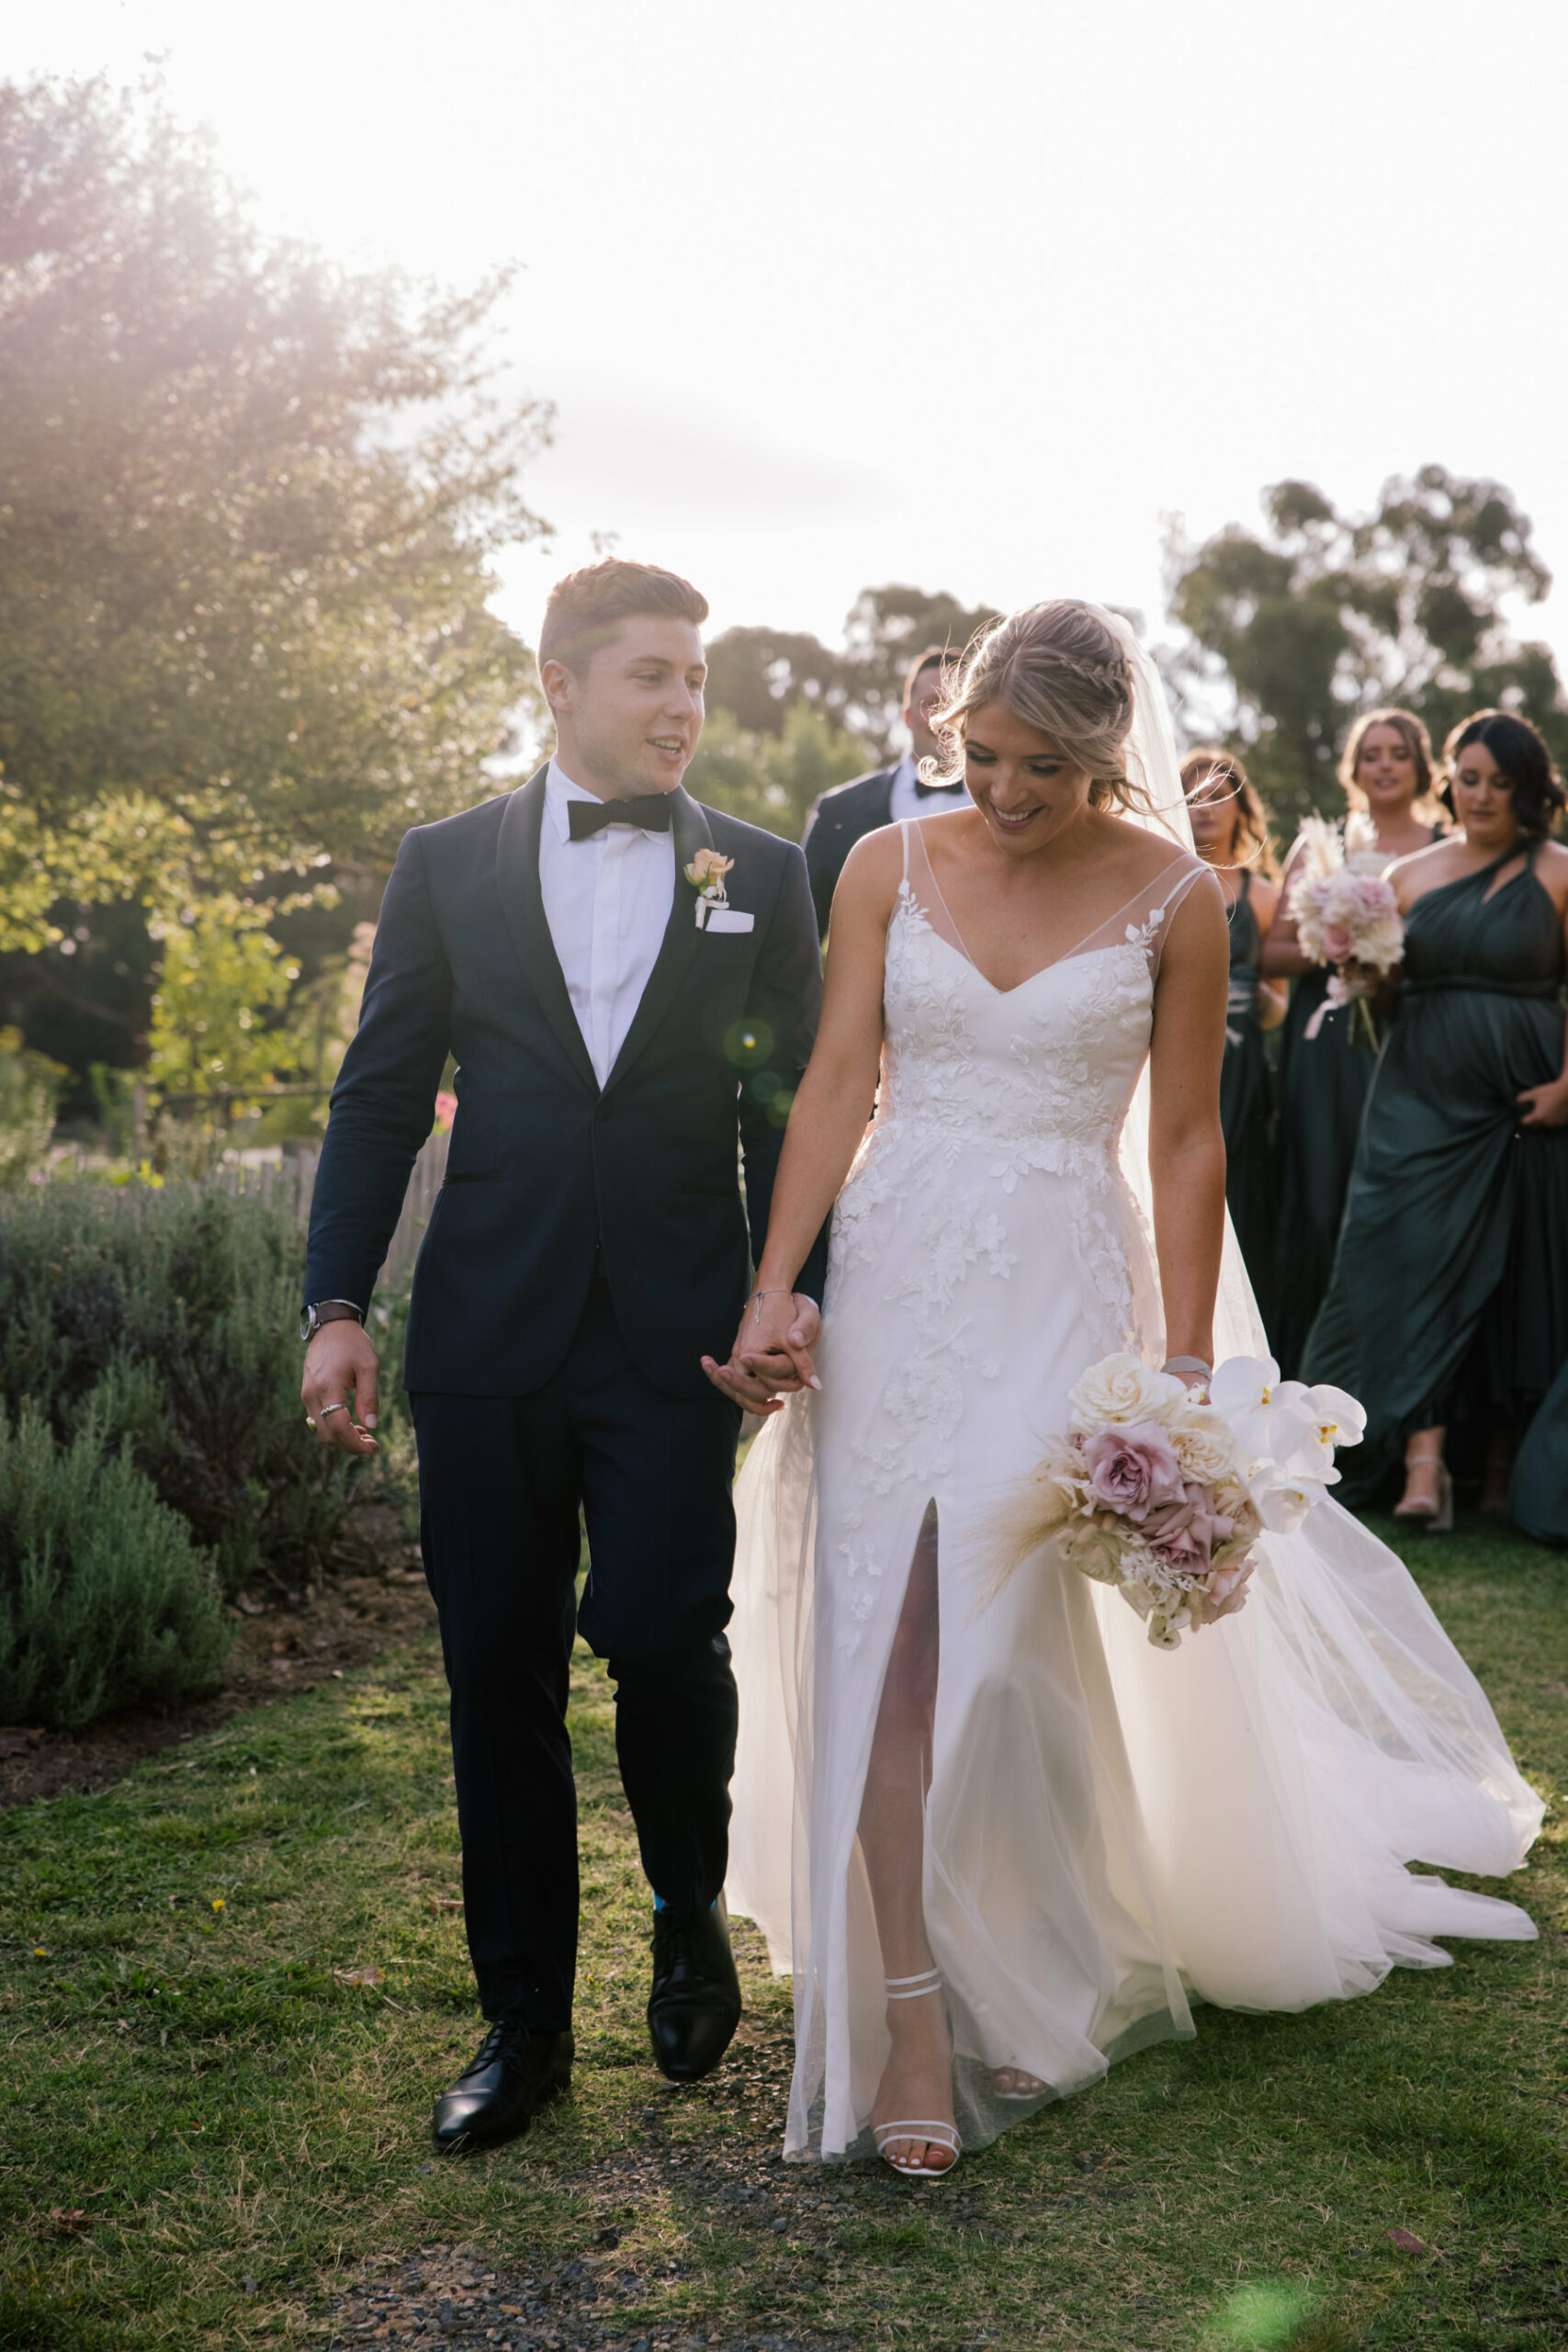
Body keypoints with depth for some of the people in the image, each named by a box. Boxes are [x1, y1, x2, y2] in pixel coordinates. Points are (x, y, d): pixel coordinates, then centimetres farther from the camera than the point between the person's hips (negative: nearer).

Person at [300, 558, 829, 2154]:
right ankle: (524, 2018, 22)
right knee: (499, 1675, 7)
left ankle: (690, 1915, 24)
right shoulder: (448, 866, 7)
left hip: (676, 1337, -1)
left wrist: (794, 1290, -6)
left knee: (662, 1639, -8)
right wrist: (337, 1305, -3)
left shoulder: (761, 876, 6)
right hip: (487, 1334, 1)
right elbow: (380, 1100, 6)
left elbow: (790, 1108, 6)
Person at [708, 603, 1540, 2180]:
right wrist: (773, 1285, -10)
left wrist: (1187, 1367, -2)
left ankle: (1034, 1985, 23)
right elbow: (836, 1080, 0)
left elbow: (1184, 1141, 0)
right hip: (892, 1278, 2)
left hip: (1061, 1292, -2)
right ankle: (913, 2021, 6)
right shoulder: (890, 866, 3)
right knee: (881, 1648, -3)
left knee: (1007, 1650, -2)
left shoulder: (1172, 897, -2)